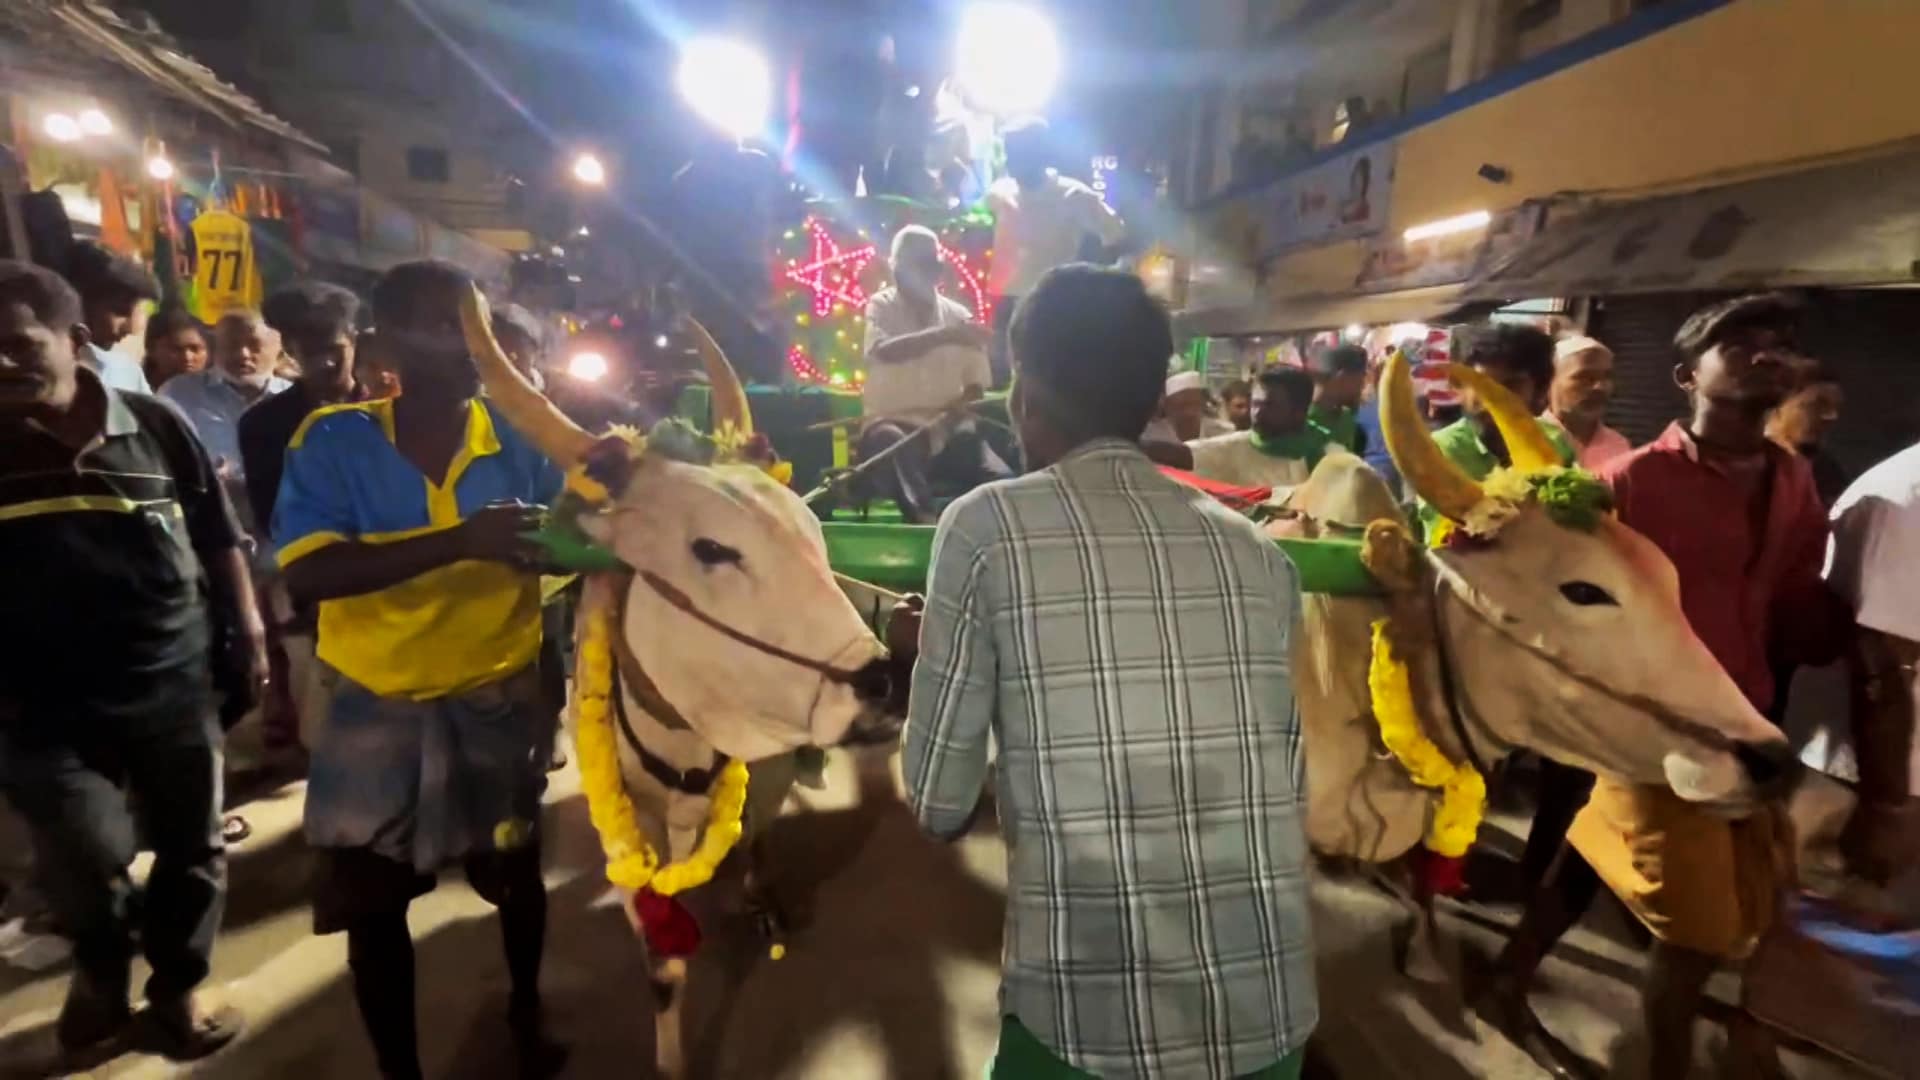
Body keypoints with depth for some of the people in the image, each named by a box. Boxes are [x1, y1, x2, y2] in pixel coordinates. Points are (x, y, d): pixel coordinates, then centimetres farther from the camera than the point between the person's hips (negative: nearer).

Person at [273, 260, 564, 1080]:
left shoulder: (521, 437, -8)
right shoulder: (333, 440, -11)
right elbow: (306, 573, -23)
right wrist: (459, 541, -36)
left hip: (501, 698, 1)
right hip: (378, 708, -1)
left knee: (515, 871, 20)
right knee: (373, 903, 12)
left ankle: (526, 1007, 51)